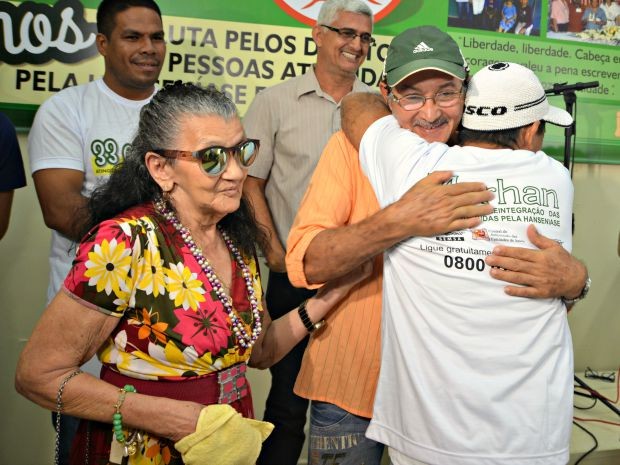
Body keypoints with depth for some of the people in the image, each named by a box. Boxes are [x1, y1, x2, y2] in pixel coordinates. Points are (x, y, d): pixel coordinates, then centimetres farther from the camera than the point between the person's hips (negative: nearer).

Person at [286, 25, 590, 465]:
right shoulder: (354, 149, -11)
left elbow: (563, 263, -4)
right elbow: (304, 263, -21)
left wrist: (572, 277, -28)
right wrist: (400, 221, -35)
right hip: (351, 386, -2)